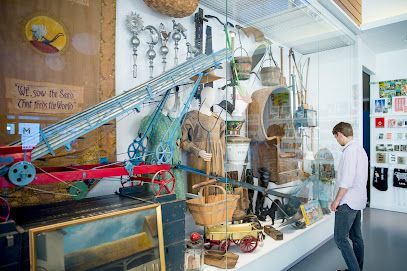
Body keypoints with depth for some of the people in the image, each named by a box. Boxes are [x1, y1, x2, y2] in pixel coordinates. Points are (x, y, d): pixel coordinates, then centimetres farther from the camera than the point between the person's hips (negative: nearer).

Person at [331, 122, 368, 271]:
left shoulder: (350, 151, -19)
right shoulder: (360, 149, 11)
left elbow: (346, 181, -23)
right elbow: (363, 177, 16)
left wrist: (336, 200, -14)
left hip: (348, 202, -10)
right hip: (359, 200, 10)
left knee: (340, 238, -3)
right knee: (356, 236, 17)